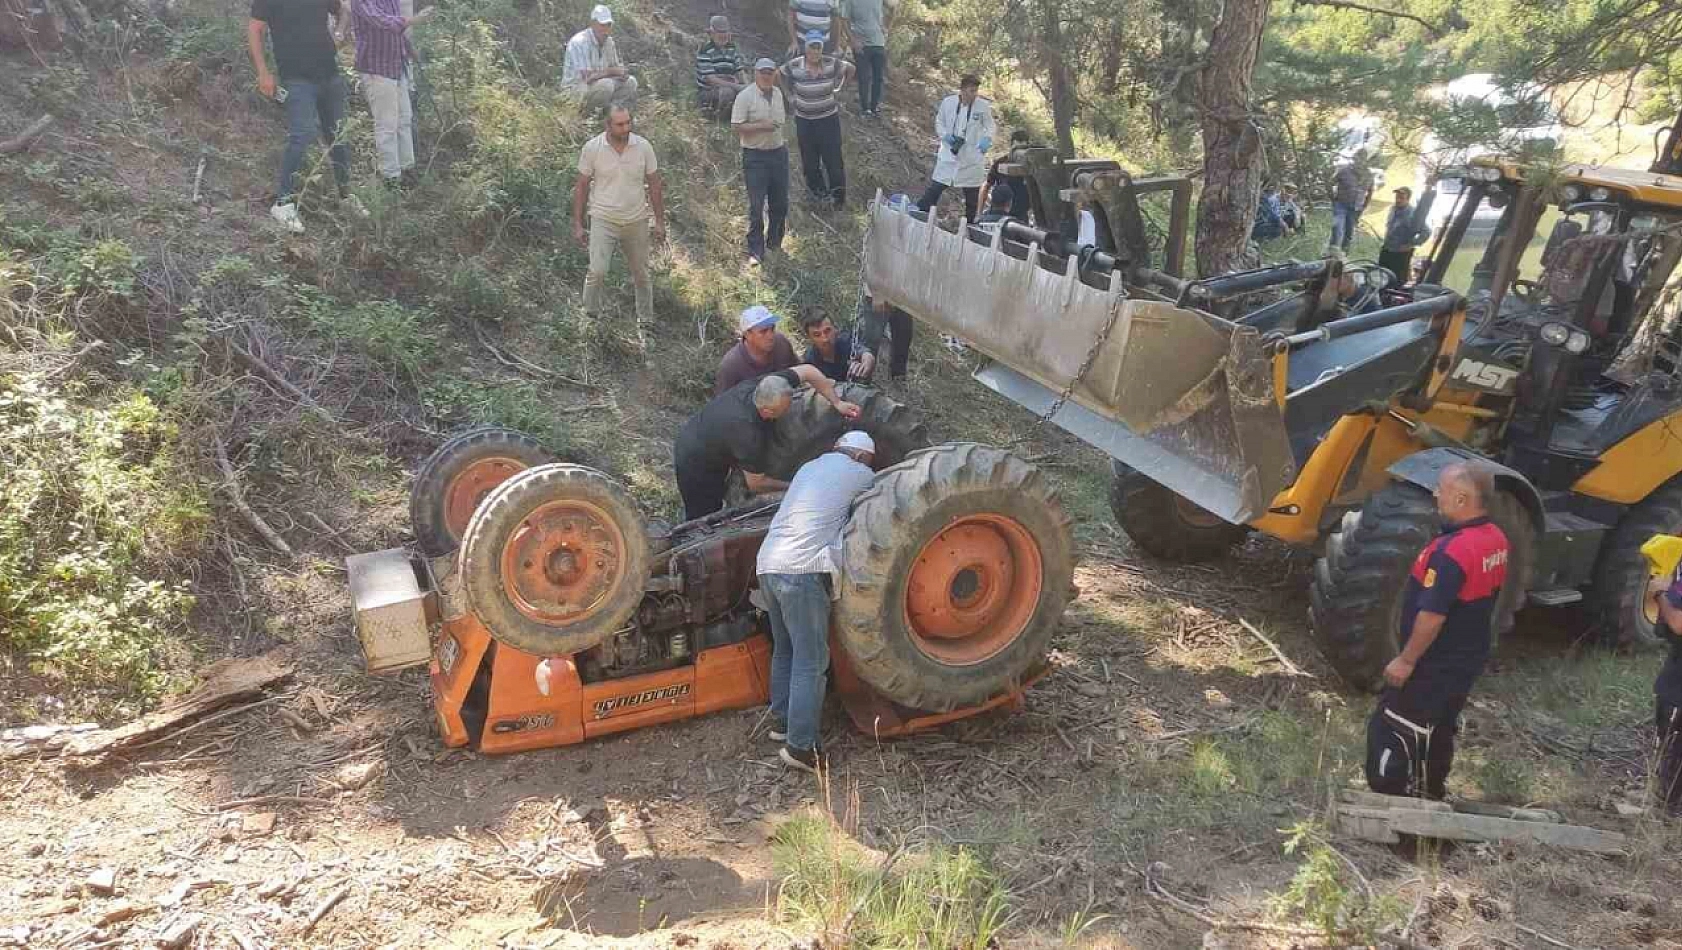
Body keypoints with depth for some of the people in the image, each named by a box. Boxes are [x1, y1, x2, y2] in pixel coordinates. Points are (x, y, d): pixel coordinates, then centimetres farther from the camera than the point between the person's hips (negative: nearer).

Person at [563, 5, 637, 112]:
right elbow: (587, 77, -28)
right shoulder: (579, 42, -21)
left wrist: (622, 73, -11)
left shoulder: (608, 41, 4)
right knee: (606, 84, -32)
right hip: (574, 89, -8)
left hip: (599, 86, 8)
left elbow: (615, 67, 14)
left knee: (630, 82, -3)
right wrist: (610, 71, -17)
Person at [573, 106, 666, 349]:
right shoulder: (591, 148, -9)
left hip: (636, 221, 2)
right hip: (604, 220, -2)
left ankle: (645, 323, 27)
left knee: (641, 275, 12)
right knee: (597, 270, -17)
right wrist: (577, 224, -2)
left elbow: (654, 185, 4)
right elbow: (581, 187, -1)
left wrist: (660, 222, 4)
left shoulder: (643, 147, -5)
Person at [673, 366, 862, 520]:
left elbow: (808, 371, -10)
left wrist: (837, 402, -14)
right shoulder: (749, 435, -41)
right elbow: (756, 484, -25)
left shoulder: (762, 385, -24)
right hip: (695, 464, -8)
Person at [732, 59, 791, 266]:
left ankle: (774, 241, 32)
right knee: (756, 206, -5)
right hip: (755, 156, -6)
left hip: (778, 152, 6)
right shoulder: (745, 97, -12)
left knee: (780, 203, 13)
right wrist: (760, 126, -25)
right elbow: (736, 127, -15)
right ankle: (755, 251, 3)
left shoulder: (778, 93, 9)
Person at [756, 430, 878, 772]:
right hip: (803, 571, -7)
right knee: (811, 661, -4)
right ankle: (801, 746, -5)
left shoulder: (809, 467, 22)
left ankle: (782, 722, 28)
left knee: (784, 650, 21)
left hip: (768, 564, 7)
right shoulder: (862, 475, 5)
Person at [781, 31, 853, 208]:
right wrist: (792, 95, 6)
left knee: (833, 157, -2)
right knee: (810, 158, 9)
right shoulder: (794, 66, -12)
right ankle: (815, 188, 26)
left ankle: (838, 192, 9)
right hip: (805, 121, 1)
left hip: (829, 119, -1)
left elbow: (850, 69, 6)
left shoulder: (832, 64, -12)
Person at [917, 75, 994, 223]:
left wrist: (987, 139, -16)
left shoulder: (984, 106, -7)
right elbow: (939, 122, 7)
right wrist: (945, 135, -11)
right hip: (948, 153, 0)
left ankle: (970, 222, 24)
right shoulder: (948, 102, -6)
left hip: (971, 156, 0)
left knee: (972, 193, 9)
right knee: (935, 187, 1)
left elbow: (989, 126, 4)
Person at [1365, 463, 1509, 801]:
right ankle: (1430, 796, 36)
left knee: (1389, 729, 1)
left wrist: (1406, 661, -19)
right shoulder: (1496, 539, 0)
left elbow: (1432, 616, -28)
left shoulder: (1453, 551, -30)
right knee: (1438, 731, 23)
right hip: (1467, 659, 9)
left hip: (1435, 663, -9)